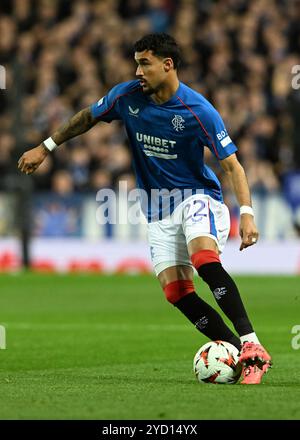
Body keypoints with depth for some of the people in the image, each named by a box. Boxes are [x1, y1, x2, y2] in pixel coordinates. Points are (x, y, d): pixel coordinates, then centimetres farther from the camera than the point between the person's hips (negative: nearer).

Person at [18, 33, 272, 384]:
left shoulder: (198, 111, -17)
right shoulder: (127, 96, -3)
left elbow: (232, 165, -14)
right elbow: (87, 117, 17)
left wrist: (246, 213, -26)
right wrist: (45, 148, 19)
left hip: (197, 195, -5)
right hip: (159, 211, 5)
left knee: (205, 261, -34)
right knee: (176, 292, -13)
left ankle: (252, 348, -35)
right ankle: (235, 351, -4)